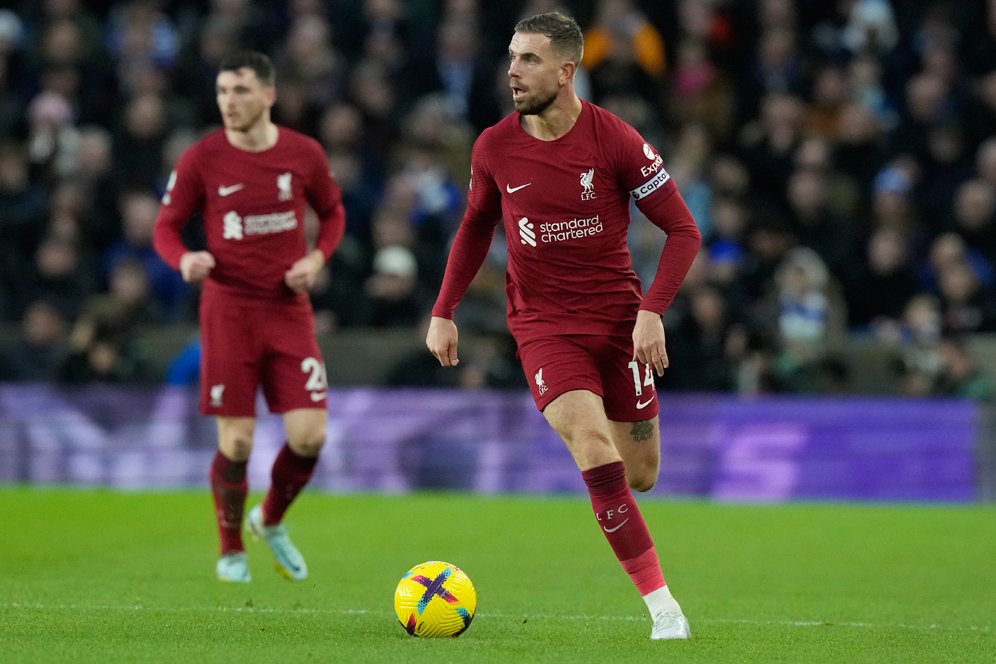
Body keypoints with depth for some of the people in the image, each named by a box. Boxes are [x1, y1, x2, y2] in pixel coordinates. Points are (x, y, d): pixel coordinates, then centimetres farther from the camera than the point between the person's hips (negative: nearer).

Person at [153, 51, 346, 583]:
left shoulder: (304, 154, 0)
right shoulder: (201, 159, -5)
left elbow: (333, 213, 15)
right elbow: (166, 226, 3)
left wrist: (316, 258, -3)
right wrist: (184, 259, -19)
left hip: (289, 308, 2)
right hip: (228, 309, -2)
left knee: (309, 435, -6)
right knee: (236, 440, -4)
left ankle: (271, 521, 23)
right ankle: (231, 550, 18)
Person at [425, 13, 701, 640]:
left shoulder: (615, 140, -11)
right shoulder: (494, 148, -3)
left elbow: (684, 230, -5)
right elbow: (476, 228, 16)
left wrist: (651, 312, -16)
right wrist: (443, 312, 10)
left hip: (619, 319, 0)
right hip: (543, 323, 0)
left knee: (640, 473, 3)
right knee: (597, 456, -20)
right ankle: (663, 605, -16)